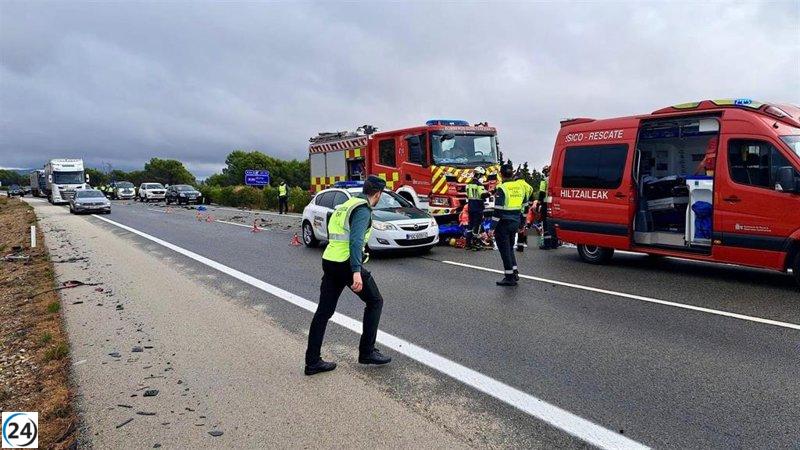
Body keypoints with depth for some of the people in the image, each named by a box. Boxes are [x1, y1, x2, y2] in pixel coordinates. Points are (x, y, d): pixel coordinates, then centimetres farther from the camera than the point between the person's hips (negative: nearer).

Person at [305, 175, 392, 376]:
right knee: (375, 301, 9)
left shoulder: (348, 204, 19)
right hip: (347, 264, -8)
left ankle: (312, 362, 12)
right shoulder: (363, 210, -9)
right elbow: (356, 240, -23)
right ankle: (367, 352, 12)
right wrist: (356, 271, -31)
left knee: (323, 311, 9)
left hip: (329, 262, 8)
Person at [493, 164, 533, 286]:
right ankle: (514, 273, 21)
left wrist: (494, 226, -11)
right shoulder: (521, 185, 5)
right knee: (510, 248, 21)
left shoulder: (502, 188, -14)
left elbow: (498, 209, -17)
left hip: (504, 223, -6)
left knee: (505, 250, 2)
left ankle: (509, 277, 4)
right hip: (516, 221, 7)